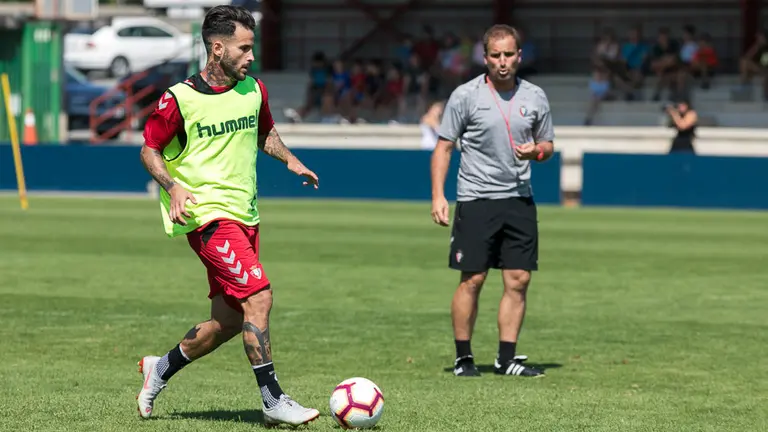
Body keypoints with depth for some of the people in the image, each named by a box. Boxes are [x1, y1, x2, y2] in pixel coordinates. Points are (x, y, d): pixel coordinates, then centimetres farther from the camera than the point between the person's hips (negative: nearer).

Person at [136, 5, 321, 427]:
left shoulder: (254, 90, 7)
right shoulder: (180, 99, -11)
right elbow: (150, 150, -2)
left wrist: (290, 160, 7)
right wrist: (173, 186, -19)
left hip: (245, 215, 7)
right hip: (208, 214, -7)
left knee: (231, 320, 9)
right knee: (259, 295, -20)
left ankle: (161, 369, 31)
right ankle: (273, 401, -14)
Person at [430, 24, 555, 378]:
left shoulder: (535, 97, 7)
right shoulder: (465, 95, -3)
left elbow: (547, 146, 17)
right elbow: (443, 147, 0)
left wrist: (536, 151, -7)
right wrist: (438, 196, -8)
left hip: (520, 200, 4)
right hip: (476, 199, -4)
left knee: (518, 281, 1)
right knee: (472, 280, -5)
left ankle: (507, 359, 9)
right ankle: (463, 358, 6)